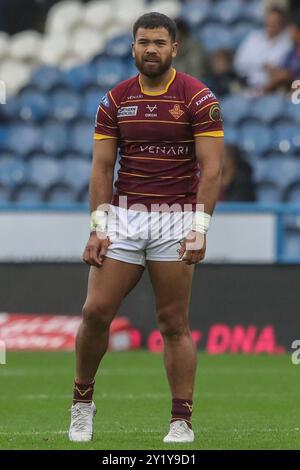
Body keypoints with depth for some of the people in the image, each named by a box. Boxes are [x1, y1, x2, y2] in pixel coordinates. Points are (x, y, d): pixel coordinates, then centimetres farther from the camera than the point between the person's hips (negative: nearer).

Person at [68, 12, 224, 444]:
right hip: (123, 215, 3)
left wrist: (199, 229, -14)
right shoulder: (115, 100, 7)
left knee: (174, 323, -3)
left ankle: (182, 422, 2)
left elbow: (211, 168, -6)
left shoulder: (199, 99, -3)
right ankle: (82, 401, 15)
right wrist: (98, 227, -1)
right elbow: (102, 168, 8)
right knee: (96, 312, -4)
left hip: (176, 218, -3)